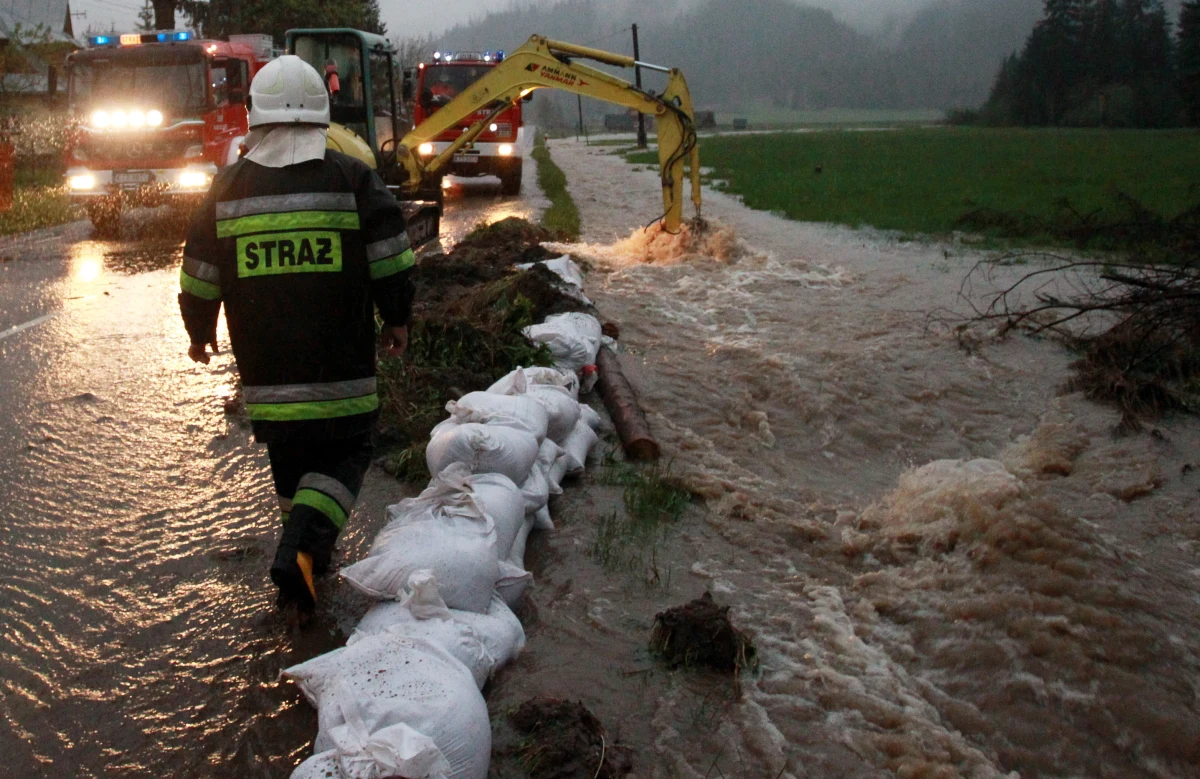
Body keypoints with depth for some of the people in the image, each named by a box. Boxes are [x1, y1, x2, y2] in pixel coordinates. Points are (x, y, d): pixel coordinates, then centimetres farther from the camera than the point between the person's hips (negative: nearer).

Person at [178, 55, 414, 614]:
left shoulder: (227, 187, 2)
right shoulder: (352, 179, -4)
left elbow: (199, 278, 8)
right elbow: (390, 260, -2)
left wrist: (200, 331, 24)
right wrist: (396, 319, 13)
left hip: (264, 370, 3)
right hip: (340, 366, -2)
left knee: (289, 458, 19)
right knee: (344, 455, 7)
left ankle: (307, 550, 29)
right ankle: (302, 545, -14)